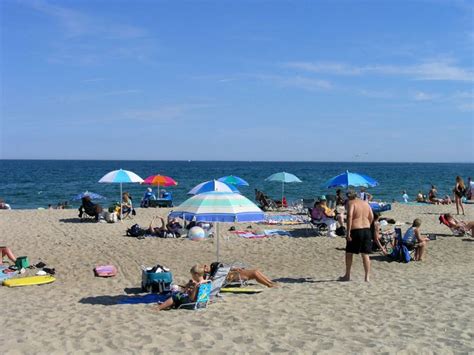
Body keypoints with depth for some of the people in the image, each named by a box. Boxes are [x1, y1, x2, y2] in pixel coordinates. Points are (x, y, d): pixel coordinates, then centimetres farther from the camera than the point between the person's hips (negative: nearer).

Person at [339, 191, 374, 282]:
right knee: (365, 254, 8)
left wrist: (348, 232, -19)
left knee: (349, 253, 11)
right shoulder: (366, 203, 15)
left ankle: (347, 276, 19)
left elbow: (349, 216, -18)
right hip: (366, 230, 6)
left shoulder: (351, 203, -5)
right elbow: (371, 217, 13)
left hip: (355, 230, -5)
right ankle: (367, 277, 4)